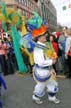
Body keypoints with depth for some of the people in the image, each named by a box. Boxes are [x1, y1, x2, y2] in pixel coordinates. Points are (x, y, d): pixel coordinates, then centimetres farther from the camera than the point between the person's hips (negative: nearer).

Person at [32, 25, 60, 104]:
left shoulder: (44, 46, 2)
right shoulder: (38, 48, -28)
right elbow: (41, 62, -34)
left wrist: (52, 59, -2)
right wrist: (51, 62, -21)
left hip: (47, 71, 9)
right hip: (41, 72, -9)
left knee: (52, 84, 22)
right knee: (41, 86, 14)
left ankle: (52, 97, 45)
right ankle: (35, 97, 42)